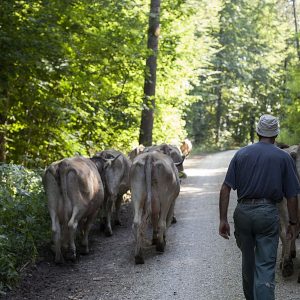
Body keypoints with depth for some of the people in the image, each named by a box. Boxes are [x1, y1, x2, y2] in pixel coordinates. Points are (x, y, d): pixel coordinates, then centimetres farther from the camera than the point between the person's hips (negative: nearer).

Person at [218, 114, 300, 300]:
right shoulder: (284, 158, 0)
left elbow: (225, 189, 0)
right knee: (265, 266, -2)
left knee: (248, 261, 22)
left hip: (243, 212, 3)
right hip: (268, 214, -3)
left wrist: (223, 219, 3)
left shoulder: (241, 154, 5)